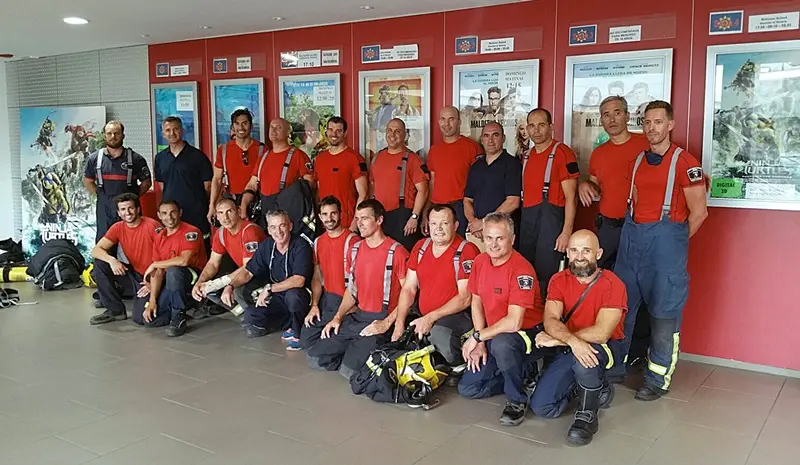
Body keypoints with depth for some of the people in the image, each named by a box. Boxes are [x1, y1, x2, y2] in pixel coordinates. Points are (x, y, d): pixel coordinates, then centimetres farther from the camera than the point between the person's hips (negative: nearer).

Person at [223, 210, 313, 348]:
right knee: (250, 316, -13)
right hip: (277, 298, 6)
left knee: (292, 294, -39)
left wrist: (269, 288, -24)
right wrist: (230, 285, -13)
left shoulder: (300, 246, -20)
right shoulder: (265, 246, -2)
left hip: (300, 296, -6)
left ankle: (298, 333, -12)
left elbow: (298, 280, -29)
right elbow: (247, 272, 5)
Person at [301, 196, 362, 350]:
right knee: (306, 339, 0)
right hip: (326, 299, 7)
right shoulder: (318, 242, 10)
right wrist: (314, 305, -1)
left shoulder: (352, 241, -13)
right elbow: (317, 278, 13)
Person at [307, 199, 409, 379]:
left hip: (382, 319, -7)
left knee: (349, 369, -23)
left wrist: (387, 323, -18)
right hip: (357, 317, 7)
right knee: (315, 358, -1)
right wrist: (337, 317, 6)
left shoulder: (396, 251, -12)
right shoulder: (355, 249, 12)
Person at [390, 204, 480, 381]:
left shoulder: (466, 251, -12)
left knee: (438, 332, -36)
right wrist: (399, 323, -2)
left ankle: (459, 366, -6)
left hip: (458, 315, -6)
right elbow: (408, 289, 9)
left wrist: (431, 317, -20)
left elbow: (465, 298, -15)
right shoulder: (421, 247, 8)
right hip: (423, 318, 7)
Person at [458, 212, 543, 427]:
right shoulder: (480, 262, -1)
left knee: (501, 344, -40)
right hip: (493, 336, 7)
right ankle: (523, 374, 17)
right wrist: (479, 342, -1)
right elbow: (476, 302, 9)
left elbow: (514, 323, -30)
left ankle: (517, 400, -15)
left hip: (527, 334, -7)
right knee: (467, 388, 2)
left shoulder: (521, 269, -25)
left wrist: (477, 336, -19)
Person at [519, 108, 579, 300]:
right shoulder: (526, 156, 15)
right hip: (527, 219, 7)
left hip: (550, 218, -7)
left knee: (546, 277, -4)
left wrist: (566, 232, -17)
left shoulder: (562, 153, -8)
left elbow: (570, 196, -11)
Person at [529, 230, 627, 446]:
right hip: (567, 350, 5)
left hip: (604, 348, -4)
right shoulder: (559, 280, -5)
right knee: (541, 407, -9)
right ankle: (598, 389, 17)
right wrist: (573, 341, -39)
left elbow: (601, 333, -27)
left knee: (583, 358, -41)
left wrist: (557, 340, -23)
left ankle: (587, 415, -12)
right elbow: (551, 320, -18)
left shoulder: (612, 284, -18)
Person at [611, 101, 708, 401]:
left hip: (665, 235, -6)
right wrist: (637, 234, 11)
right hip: (632, 234, 7)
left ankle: (658, 380, 11)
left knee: (664, 311, 0)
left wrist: (676, 241, 1)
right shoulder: (638, 160, 12)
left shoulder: (685, 162, -7)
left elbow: (698, 212, -7)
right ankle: (613, 367, 23)